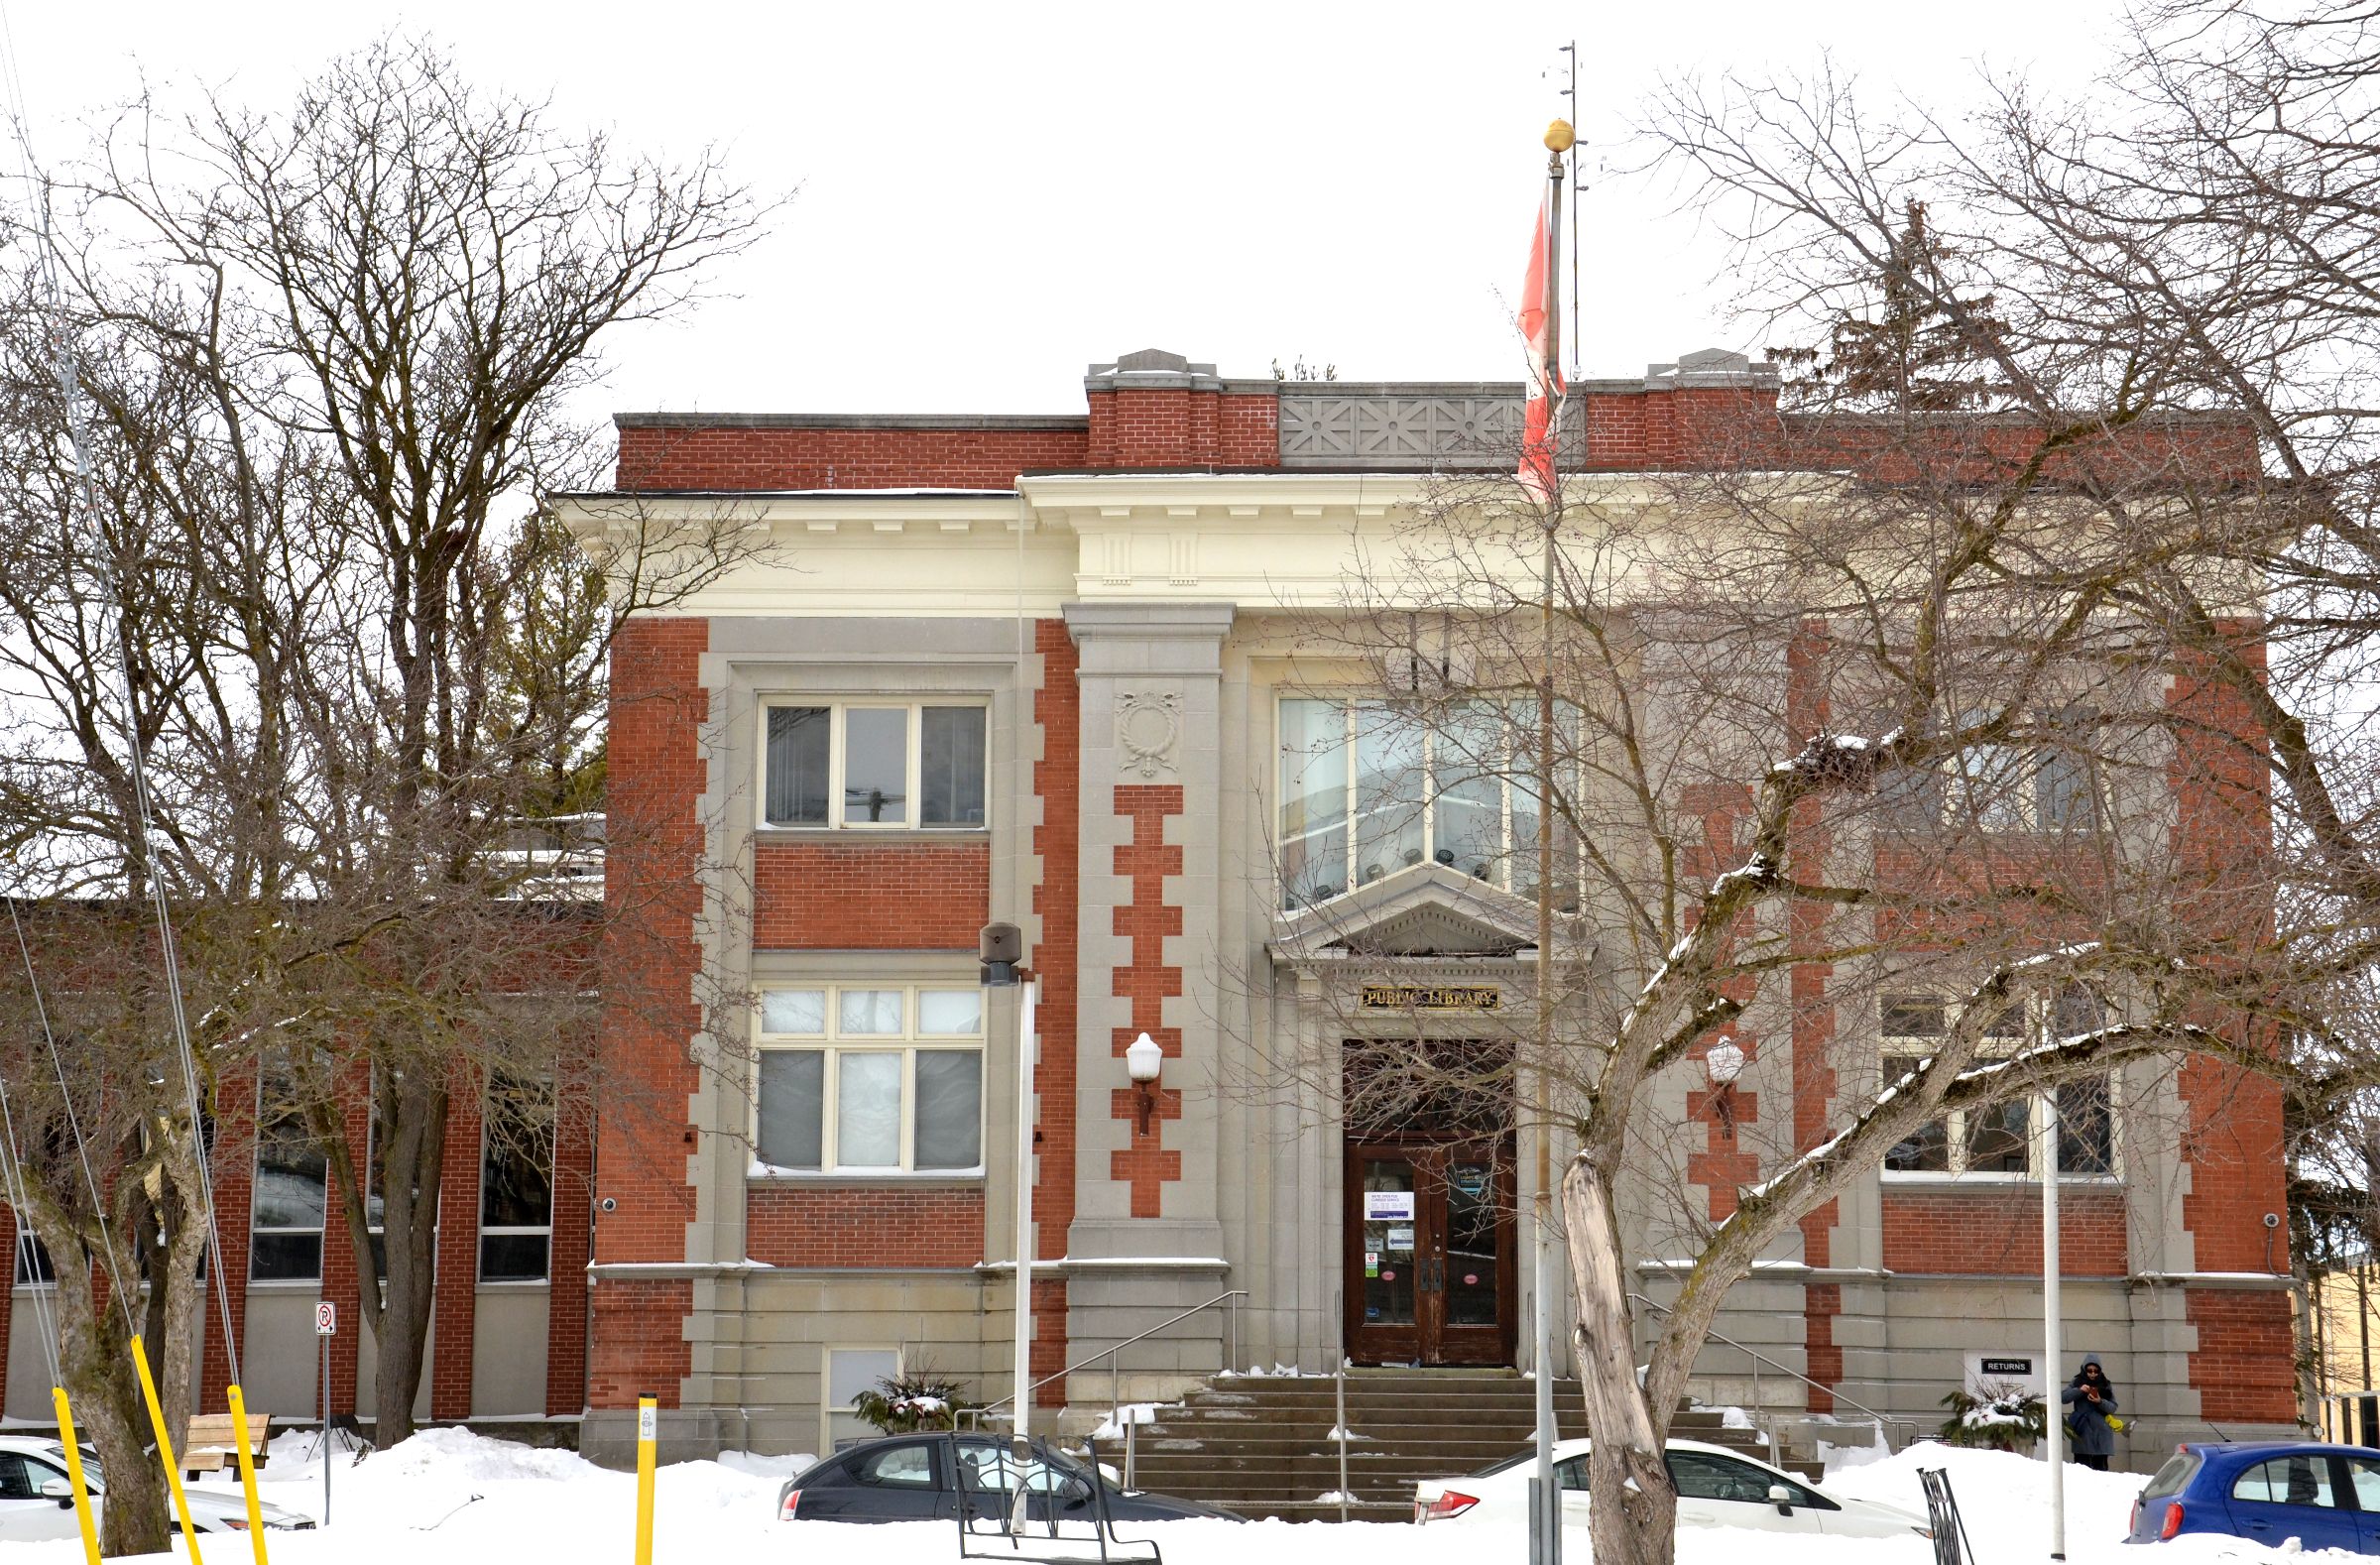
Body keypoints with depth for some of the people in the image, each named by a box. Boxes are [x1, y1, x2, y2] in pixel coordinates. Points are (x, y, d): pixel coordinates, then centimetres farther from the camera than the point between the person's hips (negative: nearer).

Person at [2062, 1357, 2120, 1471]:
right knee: (2082, 1465, -5)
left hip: (2101, 1432, 1)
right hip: (2082, 1432, 0)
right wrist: (2079, 1390, -17)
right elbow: (2063, 1397, -3)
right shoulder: (2077, 1382, 7)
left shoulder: (2105, 1386, 8)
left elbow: (2113, 1407, 3)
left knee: (2100, 1466, -1)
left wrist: (2100, 1402, -16)